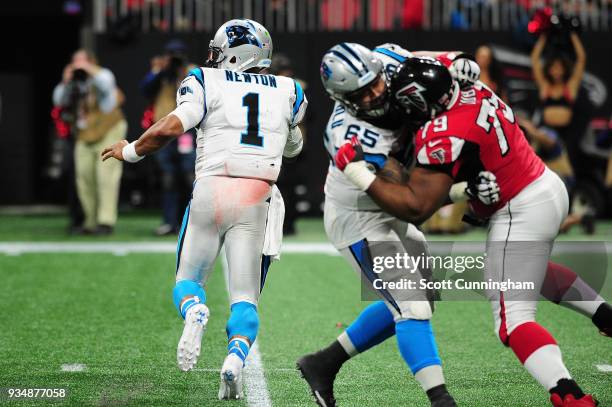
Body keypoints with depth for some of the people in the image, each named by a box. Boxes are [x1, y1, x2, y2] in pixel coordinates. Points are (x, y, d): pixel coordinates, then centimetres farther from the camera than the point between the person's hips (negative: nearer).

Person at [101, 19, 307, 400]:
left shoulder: (207, 83, 3)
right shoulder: (287, 92, 14)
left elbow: (170, 128, -9)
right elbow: (293, 147, 30)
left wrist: (131, 151, 7)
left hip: (211, 192, -2)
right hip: (257, 200, 2)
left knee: (188, 280, 15)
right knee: (245, 297, 7)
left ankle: (195, 311, -22)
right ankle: (236, 358, -23)